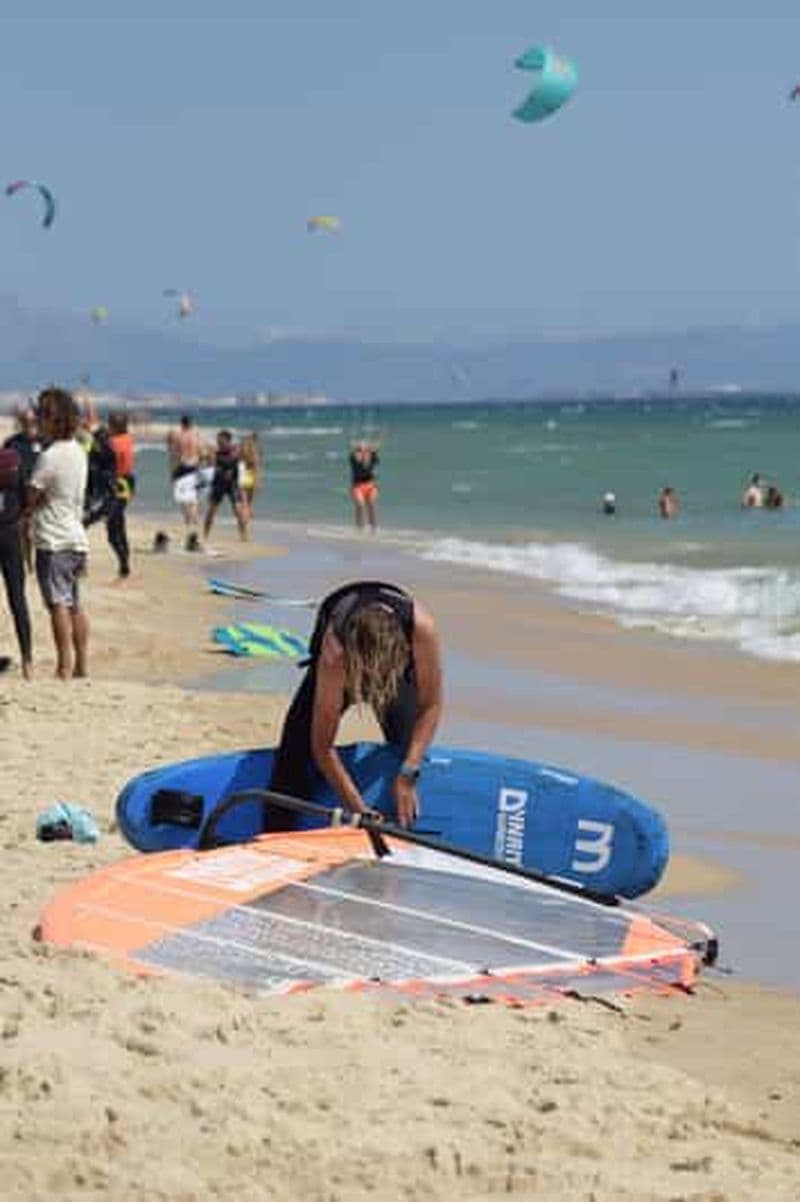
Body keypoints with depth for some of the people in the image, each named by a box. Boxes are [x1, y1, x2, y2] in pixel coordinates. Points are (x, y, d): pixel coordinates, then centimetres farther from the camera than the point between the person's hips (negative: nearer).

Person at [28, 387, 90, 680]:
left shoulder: (50, 456, -16)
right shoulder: (78, 451, 9)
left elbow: (31, 498, -12)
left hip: (53, 540, -8)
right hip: (76, 537, 9)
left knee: (58, 604, -9)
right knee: (74, 604, 14)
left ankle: (64, 668, -12)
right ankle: (81, 664, 17)